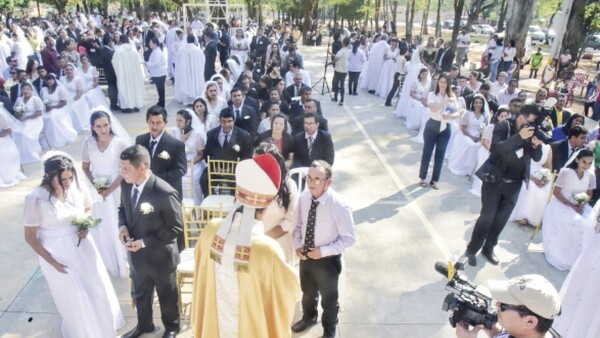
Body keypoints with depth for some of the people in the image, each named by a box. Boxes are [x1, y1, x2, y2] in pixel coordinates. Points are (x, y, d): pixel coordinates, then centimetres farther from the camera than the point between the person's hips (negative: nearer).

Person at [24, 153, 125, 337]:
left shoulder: (76, 186, -15)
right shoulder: (36, 199, -24)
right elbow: (30, 237, -13)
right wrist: (52, 262, -14)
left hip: (82, 246, 4)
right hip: (57, 254, -4)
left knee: (98, 289, 20)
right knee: (74, 300, 14)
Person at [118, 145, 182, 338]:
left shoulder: (165, 193, -31)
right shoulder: (126, 184, -10)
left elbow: (176, 228, -22)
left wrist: (145, 242, -24)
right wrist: (122, 226, -11)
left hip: (160, 256, -6)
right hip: (136, 254, 6)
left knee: (167, 295, 21)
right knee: (140, 294, 28)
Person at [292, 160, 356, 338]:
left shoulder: (339, 206, -29)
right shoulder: (304, 197, -15)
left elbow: (349, 239, -19)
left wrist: (323, 251, -23)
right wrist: (297, 245, -13)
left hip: (327, 260, -4)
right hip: (305, 255, 4)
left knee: (329, 298, 22)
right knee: (307, 292, 30)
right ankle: (308, 317, 61)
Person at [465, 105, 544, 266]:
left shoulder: (532, 131, 0)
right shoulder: (503, 126, -13)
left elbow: (537, 158, 1)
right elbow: (495, 149, -29)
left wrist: (536, 144, -20)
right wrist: (519, 137, -36)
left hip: (514, 185, 5)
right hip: (494, 180, -5)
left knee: (501, 219, 12)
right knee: (486, 217, -2)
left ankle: (488, 249, 30)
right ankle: (471, 250, 14)